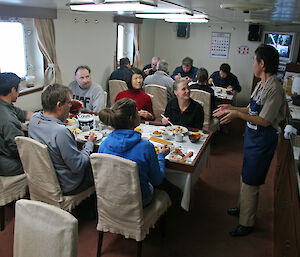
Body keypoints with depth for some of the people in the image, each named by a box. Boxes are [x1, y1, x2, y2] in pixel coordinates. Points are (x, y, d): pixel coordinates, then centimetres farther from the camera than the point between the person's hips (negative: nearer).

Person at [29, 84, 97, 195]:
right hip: (67, 187, -8)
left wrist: (68, 106, 9)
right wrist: (90, 143, -12)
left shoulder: (34, 119, -10)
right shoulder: (60, 132, -36)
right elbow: (78, 166, -27)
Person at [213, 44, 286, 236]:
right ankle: (243, 207, 44)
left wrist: (238, 114, -23)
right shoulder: (262, 84, 6)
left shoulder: (274, 89, -23)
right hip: (252, 135, 9)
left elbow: (264, 121, -24)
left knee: (251, 181, 1)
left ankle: (247, 223, 18)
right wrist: (232, 108, 11)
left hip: (263, 139, -9)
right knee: (246, 176, 23)